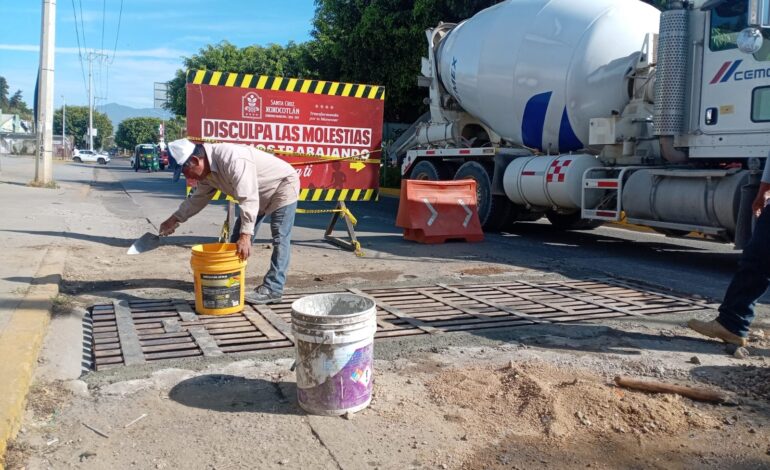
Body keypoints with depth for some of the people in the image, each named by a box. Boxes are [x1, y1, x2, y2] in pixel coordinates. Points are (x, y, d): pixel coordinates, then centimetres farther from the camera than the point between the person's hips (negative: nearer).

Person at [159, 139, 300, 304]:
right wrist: (173, 219, 11)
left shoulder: (231, 158, -36)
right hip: (258, 196, 10)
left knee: (280, 239, -13)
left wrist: (246, 235, -43)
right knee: (238, 239, 10)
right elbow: (198, 199, 11)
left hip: (282, 185, -9)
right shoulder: (207, 171, -6)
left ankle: (273, 289, -11)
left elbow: (248, 198, -40)